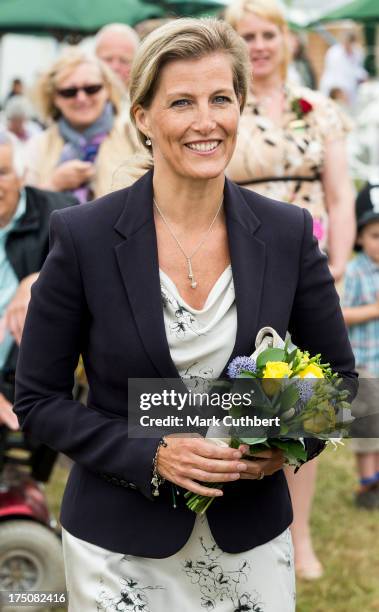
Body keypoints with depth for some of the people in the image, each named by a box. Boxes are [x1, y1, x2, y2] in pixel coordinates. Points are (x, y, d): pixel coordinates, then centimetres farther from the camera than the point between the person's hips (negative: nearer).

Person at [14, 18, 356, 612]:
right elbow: (38, 398, -5)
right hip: (121, 546, -2)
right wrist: (151, 456, -17)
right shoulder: (83, 236, -11)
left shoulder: (288, 233, -4)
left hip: (252, 538, 2)